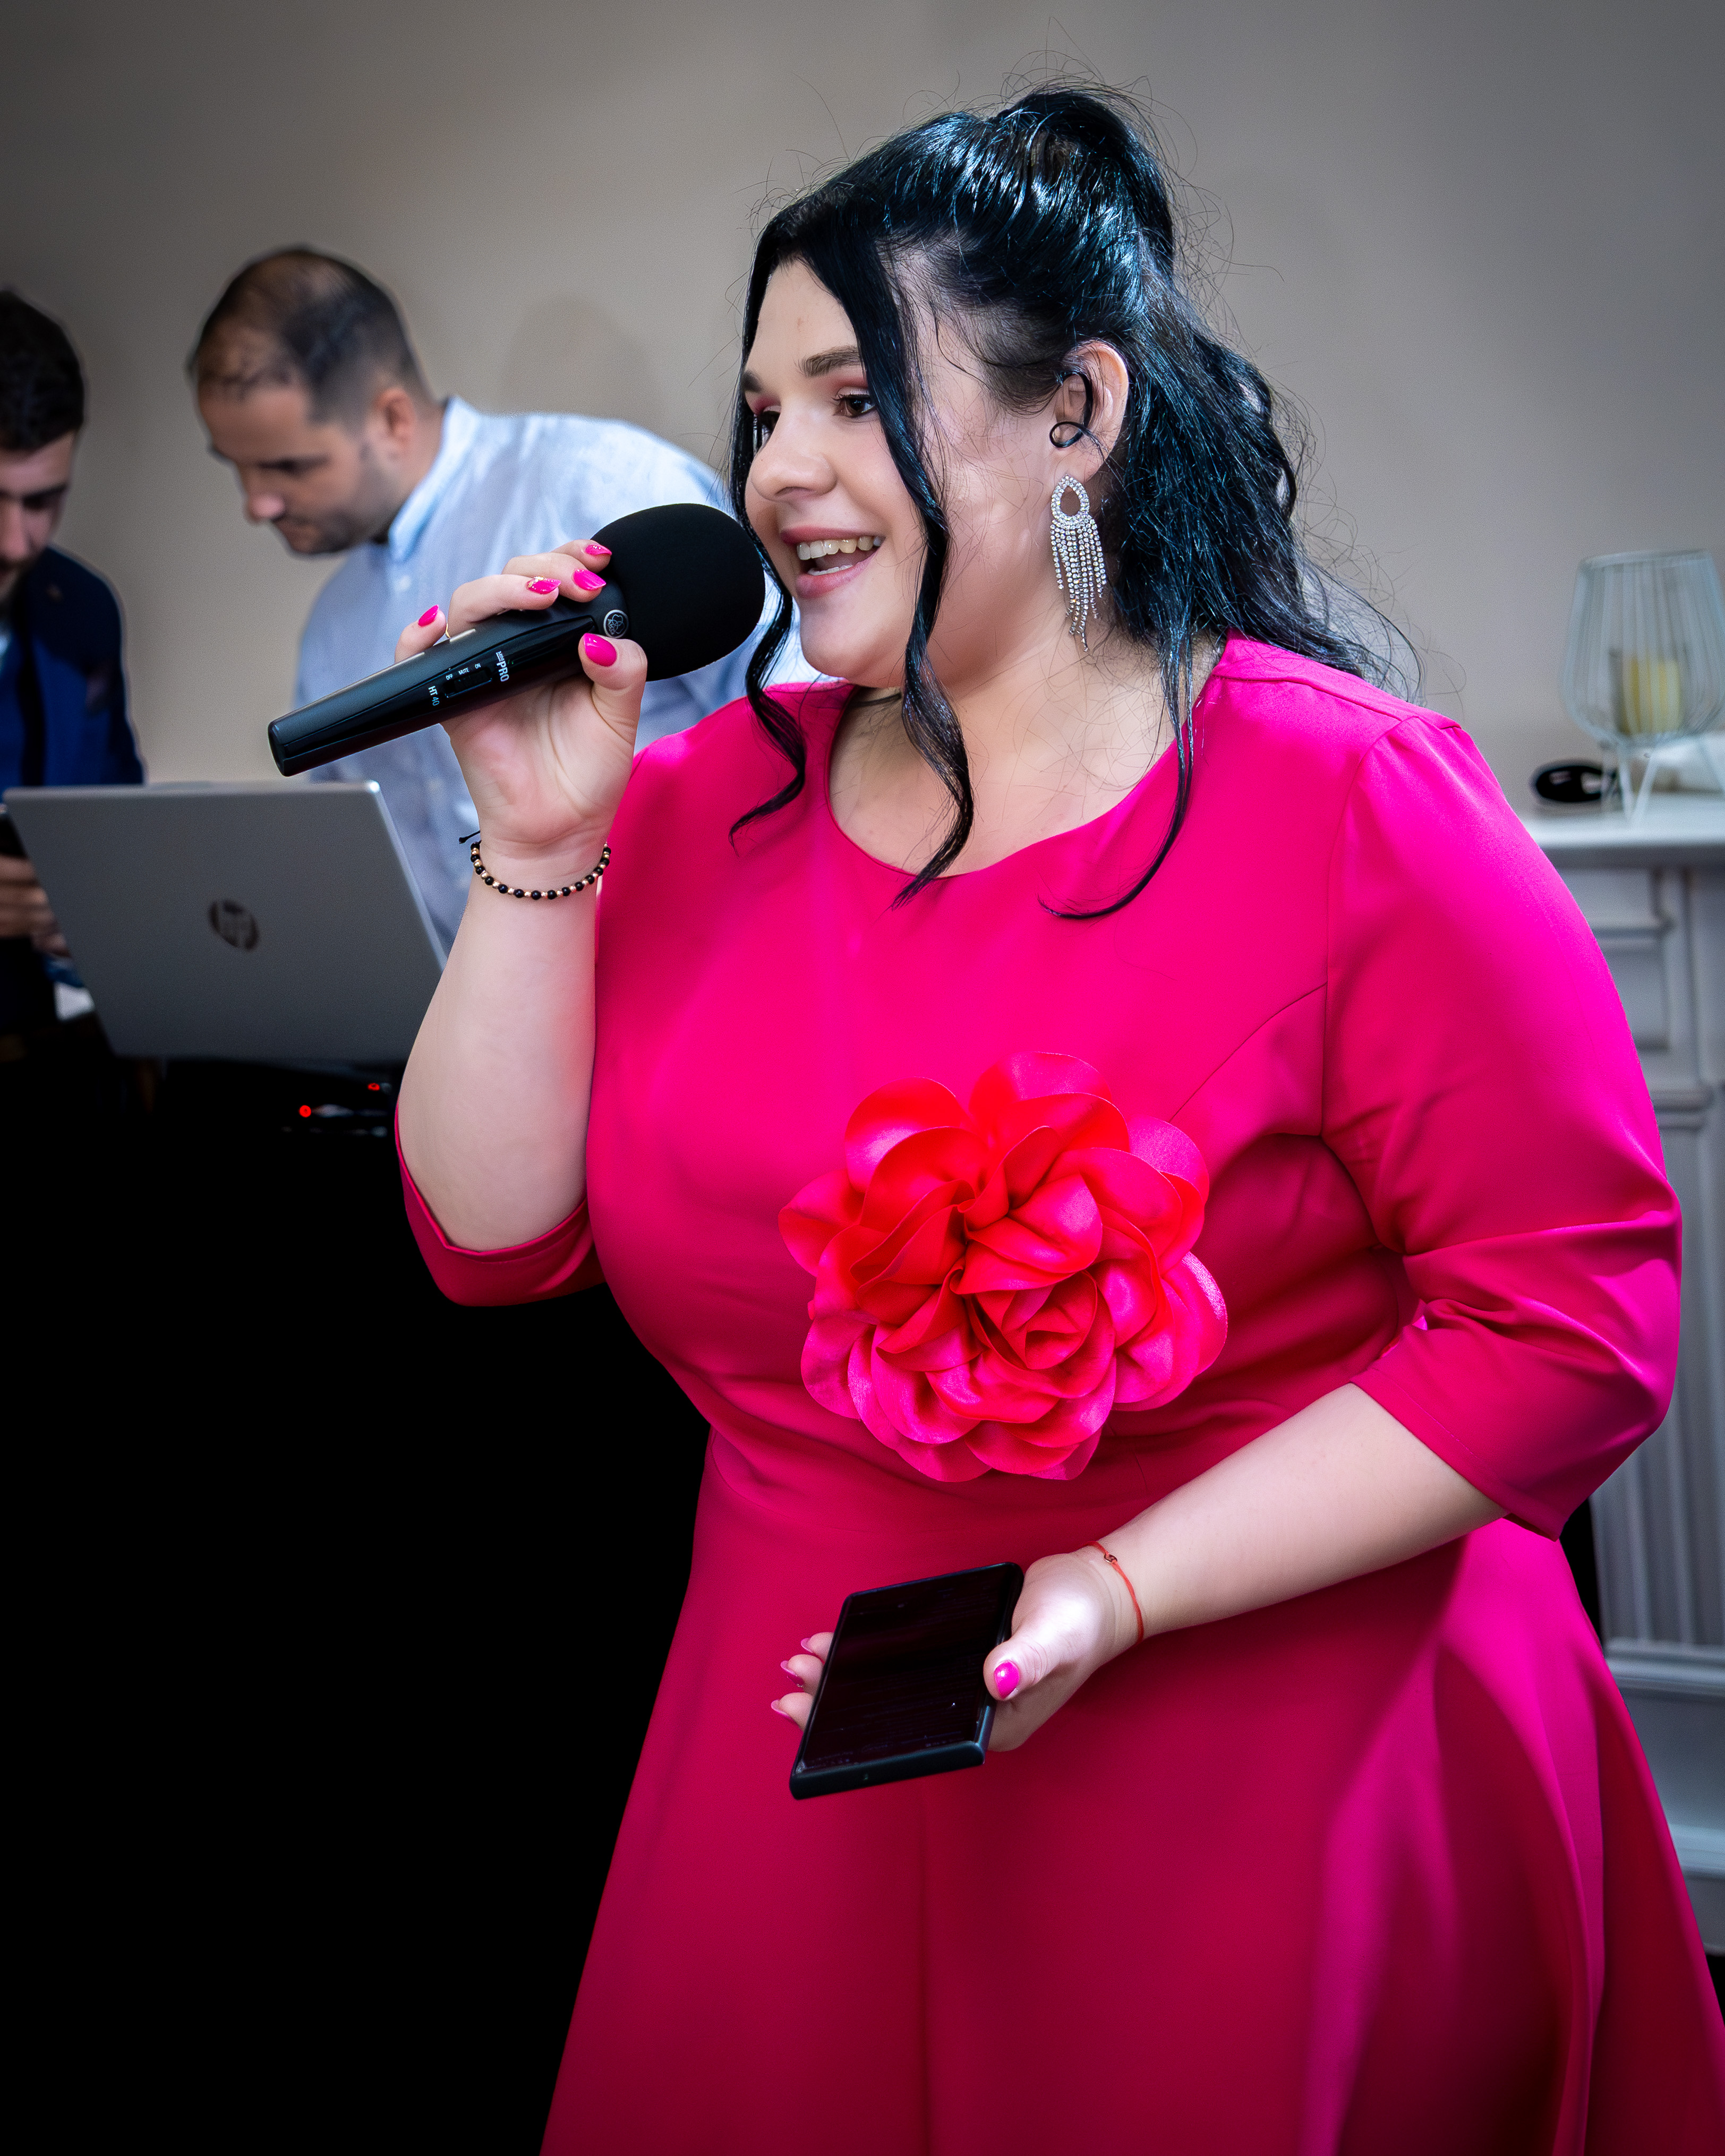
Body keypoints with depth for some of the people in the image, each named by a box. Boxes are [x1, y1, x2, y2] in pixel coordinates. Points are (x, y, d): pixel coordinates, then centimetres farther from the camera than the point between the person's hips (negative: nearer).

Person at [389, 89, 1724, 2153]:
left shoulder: (1349, 804, -13)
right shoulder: (712, 794, 3)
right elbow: (497, 1235, 2)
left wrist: (1113, 1594, -21)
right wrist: (540, 848, -10)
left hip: (1264, 1815, -4)